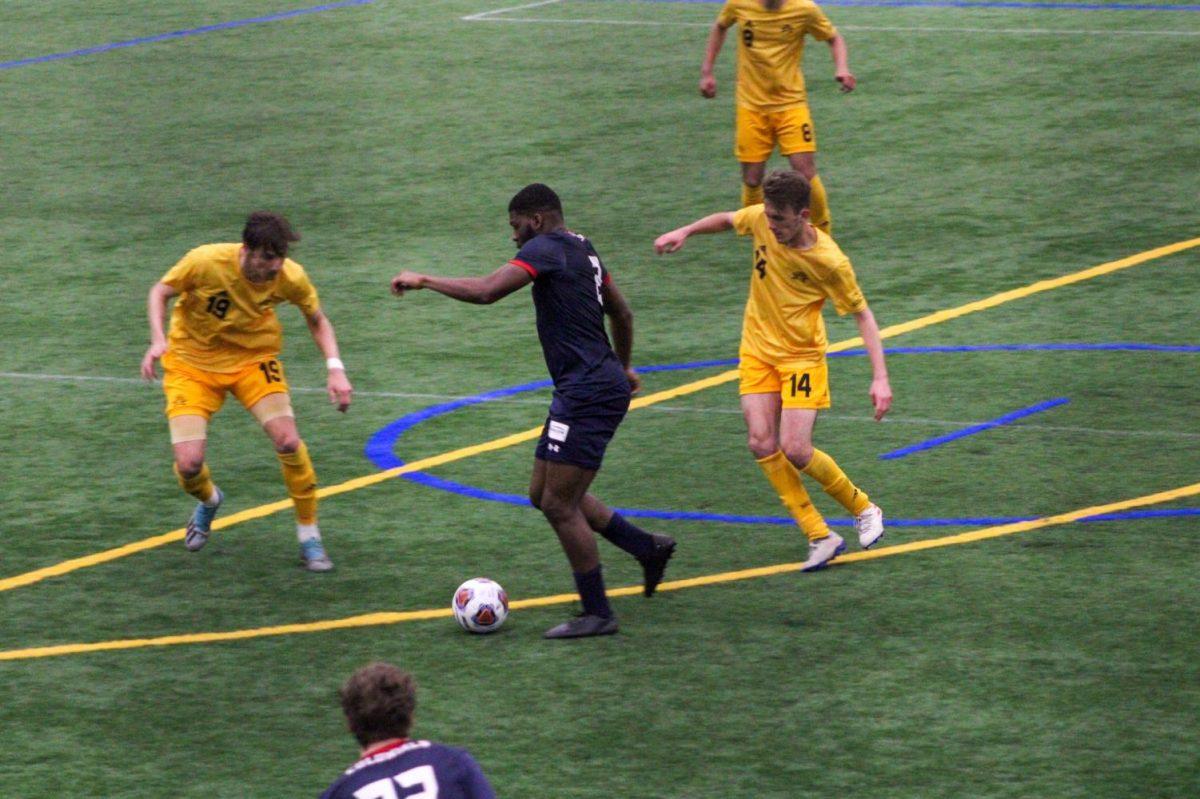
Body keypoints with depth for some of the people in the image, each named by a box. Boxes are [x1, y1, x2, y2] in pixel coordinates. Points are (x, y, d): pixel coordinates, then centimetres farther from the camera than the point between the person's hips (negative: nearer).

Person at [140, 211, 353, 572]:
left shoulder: (291, 277, -20)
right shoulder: (205, 262, -29)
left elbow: (317, 319, 0)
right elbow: (160, 292, -10)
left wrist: (335, 368, -14)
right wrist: (158, 340, -27)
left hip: (254, 359, 1)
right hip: (193, 362, -1)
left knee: (288, 442, -20)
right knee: (189, 465, -14)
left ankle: (309, 536, 1)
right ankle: (209, 501, 27)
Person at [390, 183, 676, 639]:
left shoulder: (546, 249, -12)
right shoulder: (582, 251, 17)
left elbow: (486, 291, -25)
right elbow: (621, 313, 29)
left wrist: (423, 281, -14)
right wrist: (622, 367, 44)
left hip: (589, 393, -10)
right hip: (582, 390, 10)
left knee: (559, 504, -5)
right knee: (544, 494, 16)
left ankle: (597, 614, 2)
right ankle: (647, 548, 22)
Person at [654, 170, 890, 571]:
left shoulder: (829, 262, -22)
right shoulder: (761, 220, -11)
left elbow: (861, 313, -13)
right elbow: (727, 219, 14)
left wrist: (880, 378, -19)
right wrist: (684, 232, 3)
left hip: (802, 356, -5)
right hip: (757, 351, 5)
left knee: (795, 450, -15)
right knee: (762, 444, -10)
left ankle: (863, 509, 12)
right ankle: (820, 537, -4)